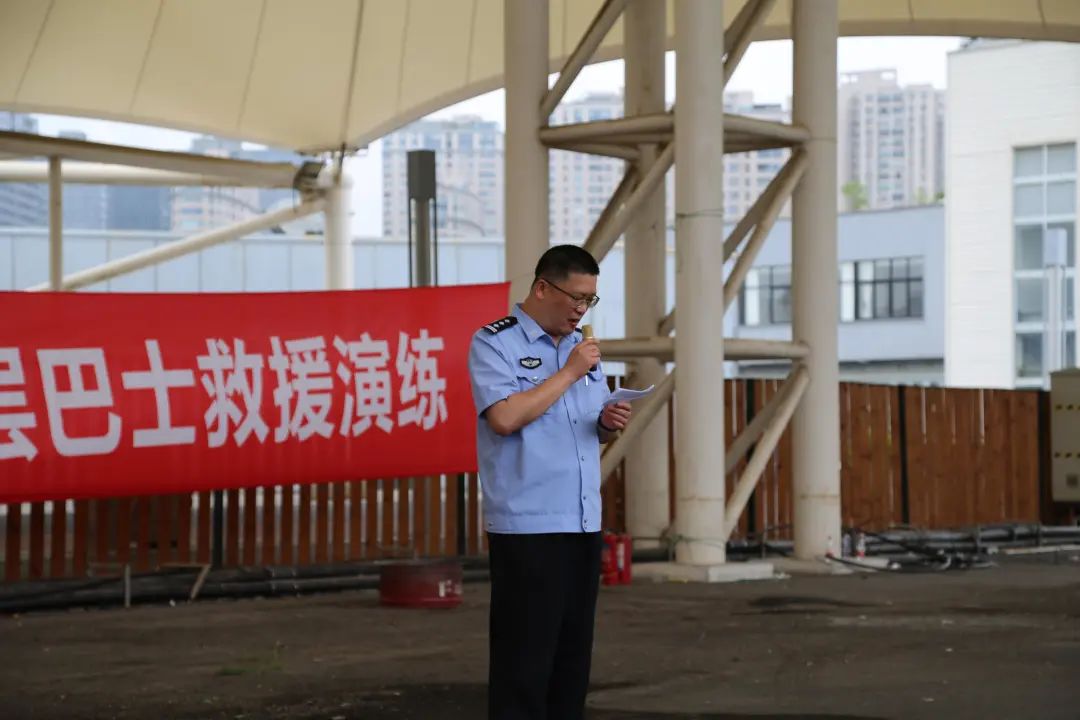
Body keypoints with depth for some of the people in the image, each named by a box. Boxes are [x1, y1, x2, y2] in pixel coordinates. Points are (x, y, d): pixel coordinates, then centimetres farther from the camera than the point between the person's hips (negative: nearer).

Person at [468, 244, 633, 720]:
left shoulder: (579, 345, 15)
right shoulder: (494, 343, -5)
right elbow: (505, 417, -21)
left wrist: (608, 423, 1)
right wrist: (569, 372, -14)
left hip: (583, 524, 7)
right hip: (526, 527, -7)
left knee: (574, 652, 9)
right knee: (524, 658, -5)